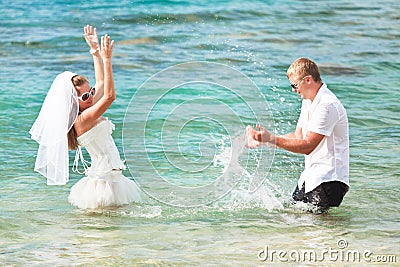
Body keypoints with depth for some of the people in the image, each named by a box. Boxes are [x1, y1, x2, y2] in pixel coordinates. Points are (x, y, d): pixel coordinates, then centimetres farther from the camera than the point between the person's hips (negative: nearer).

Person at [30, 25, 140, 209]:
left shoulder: (88, 114, 9)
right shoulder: (83, 119, -18)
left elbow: (101, 83, 20)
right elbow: (110, 96, -29)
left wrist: (96, 51, 17)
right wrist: (107, 60, -28)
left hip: (113, 178, 10)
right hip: (102, 181, -10)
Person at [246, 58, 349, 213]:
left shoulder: (327, 105, -20)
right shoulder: (308, 101, 14)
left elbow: (307, 146, -23)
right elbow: (298, 136, 14)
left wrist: (272, 139, -23)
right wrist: (263, 139, 4)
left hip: (329, 179, -10)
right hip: (310, 176, 10)